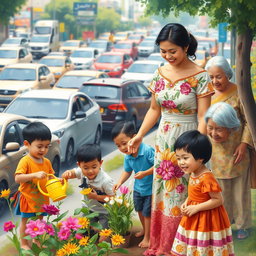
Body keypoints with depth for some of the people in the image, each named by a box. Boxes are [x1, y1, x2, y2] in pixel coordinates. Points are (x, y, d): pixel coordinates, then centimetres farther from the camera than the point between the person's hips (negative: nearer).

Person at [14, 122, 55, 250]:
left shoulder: (46, 162, 1)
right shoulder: (25, 161, -19)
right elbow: (18, 178, -28)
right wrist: (35, 175, -38)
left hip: (42, 198, 6)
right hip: (28, 198, -6)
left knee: (39, 220, 19)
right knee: (25, 221, 7)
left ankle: (37, 240, 36)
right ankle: (24, 244, 20)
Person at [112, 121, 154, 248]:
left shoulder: (148, 150, -30)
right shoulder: (127, 157, -7)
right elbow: (127, 171, 6)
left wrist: (145, 173, -35)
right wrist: (120, 182, -10)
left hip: (150, 188, -7)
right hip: (138, 187, 7)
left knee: (147, 213, 4)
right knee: (140, 210, 23)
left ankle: (147, 237, 21)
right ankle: (144, 230, 48)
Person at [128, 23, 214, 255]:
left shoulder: (199, 77, -14)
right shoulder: (161, 73, 3)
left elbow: (203, 118, -15)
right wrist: (139, 136, 9)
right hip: (163, 140, 6)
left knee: (181, 196, 3)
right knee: (161, 194, 14)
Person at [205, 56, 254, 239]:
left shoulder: (239, 93, -12)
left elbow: (249, 121, -8)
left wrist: (244, 144, -16)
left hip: (236, 151, -4)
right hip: (215, 152, 4)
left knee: (239, 187, 7)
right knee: (220, 188, 13)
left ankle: (243, 224, 22)